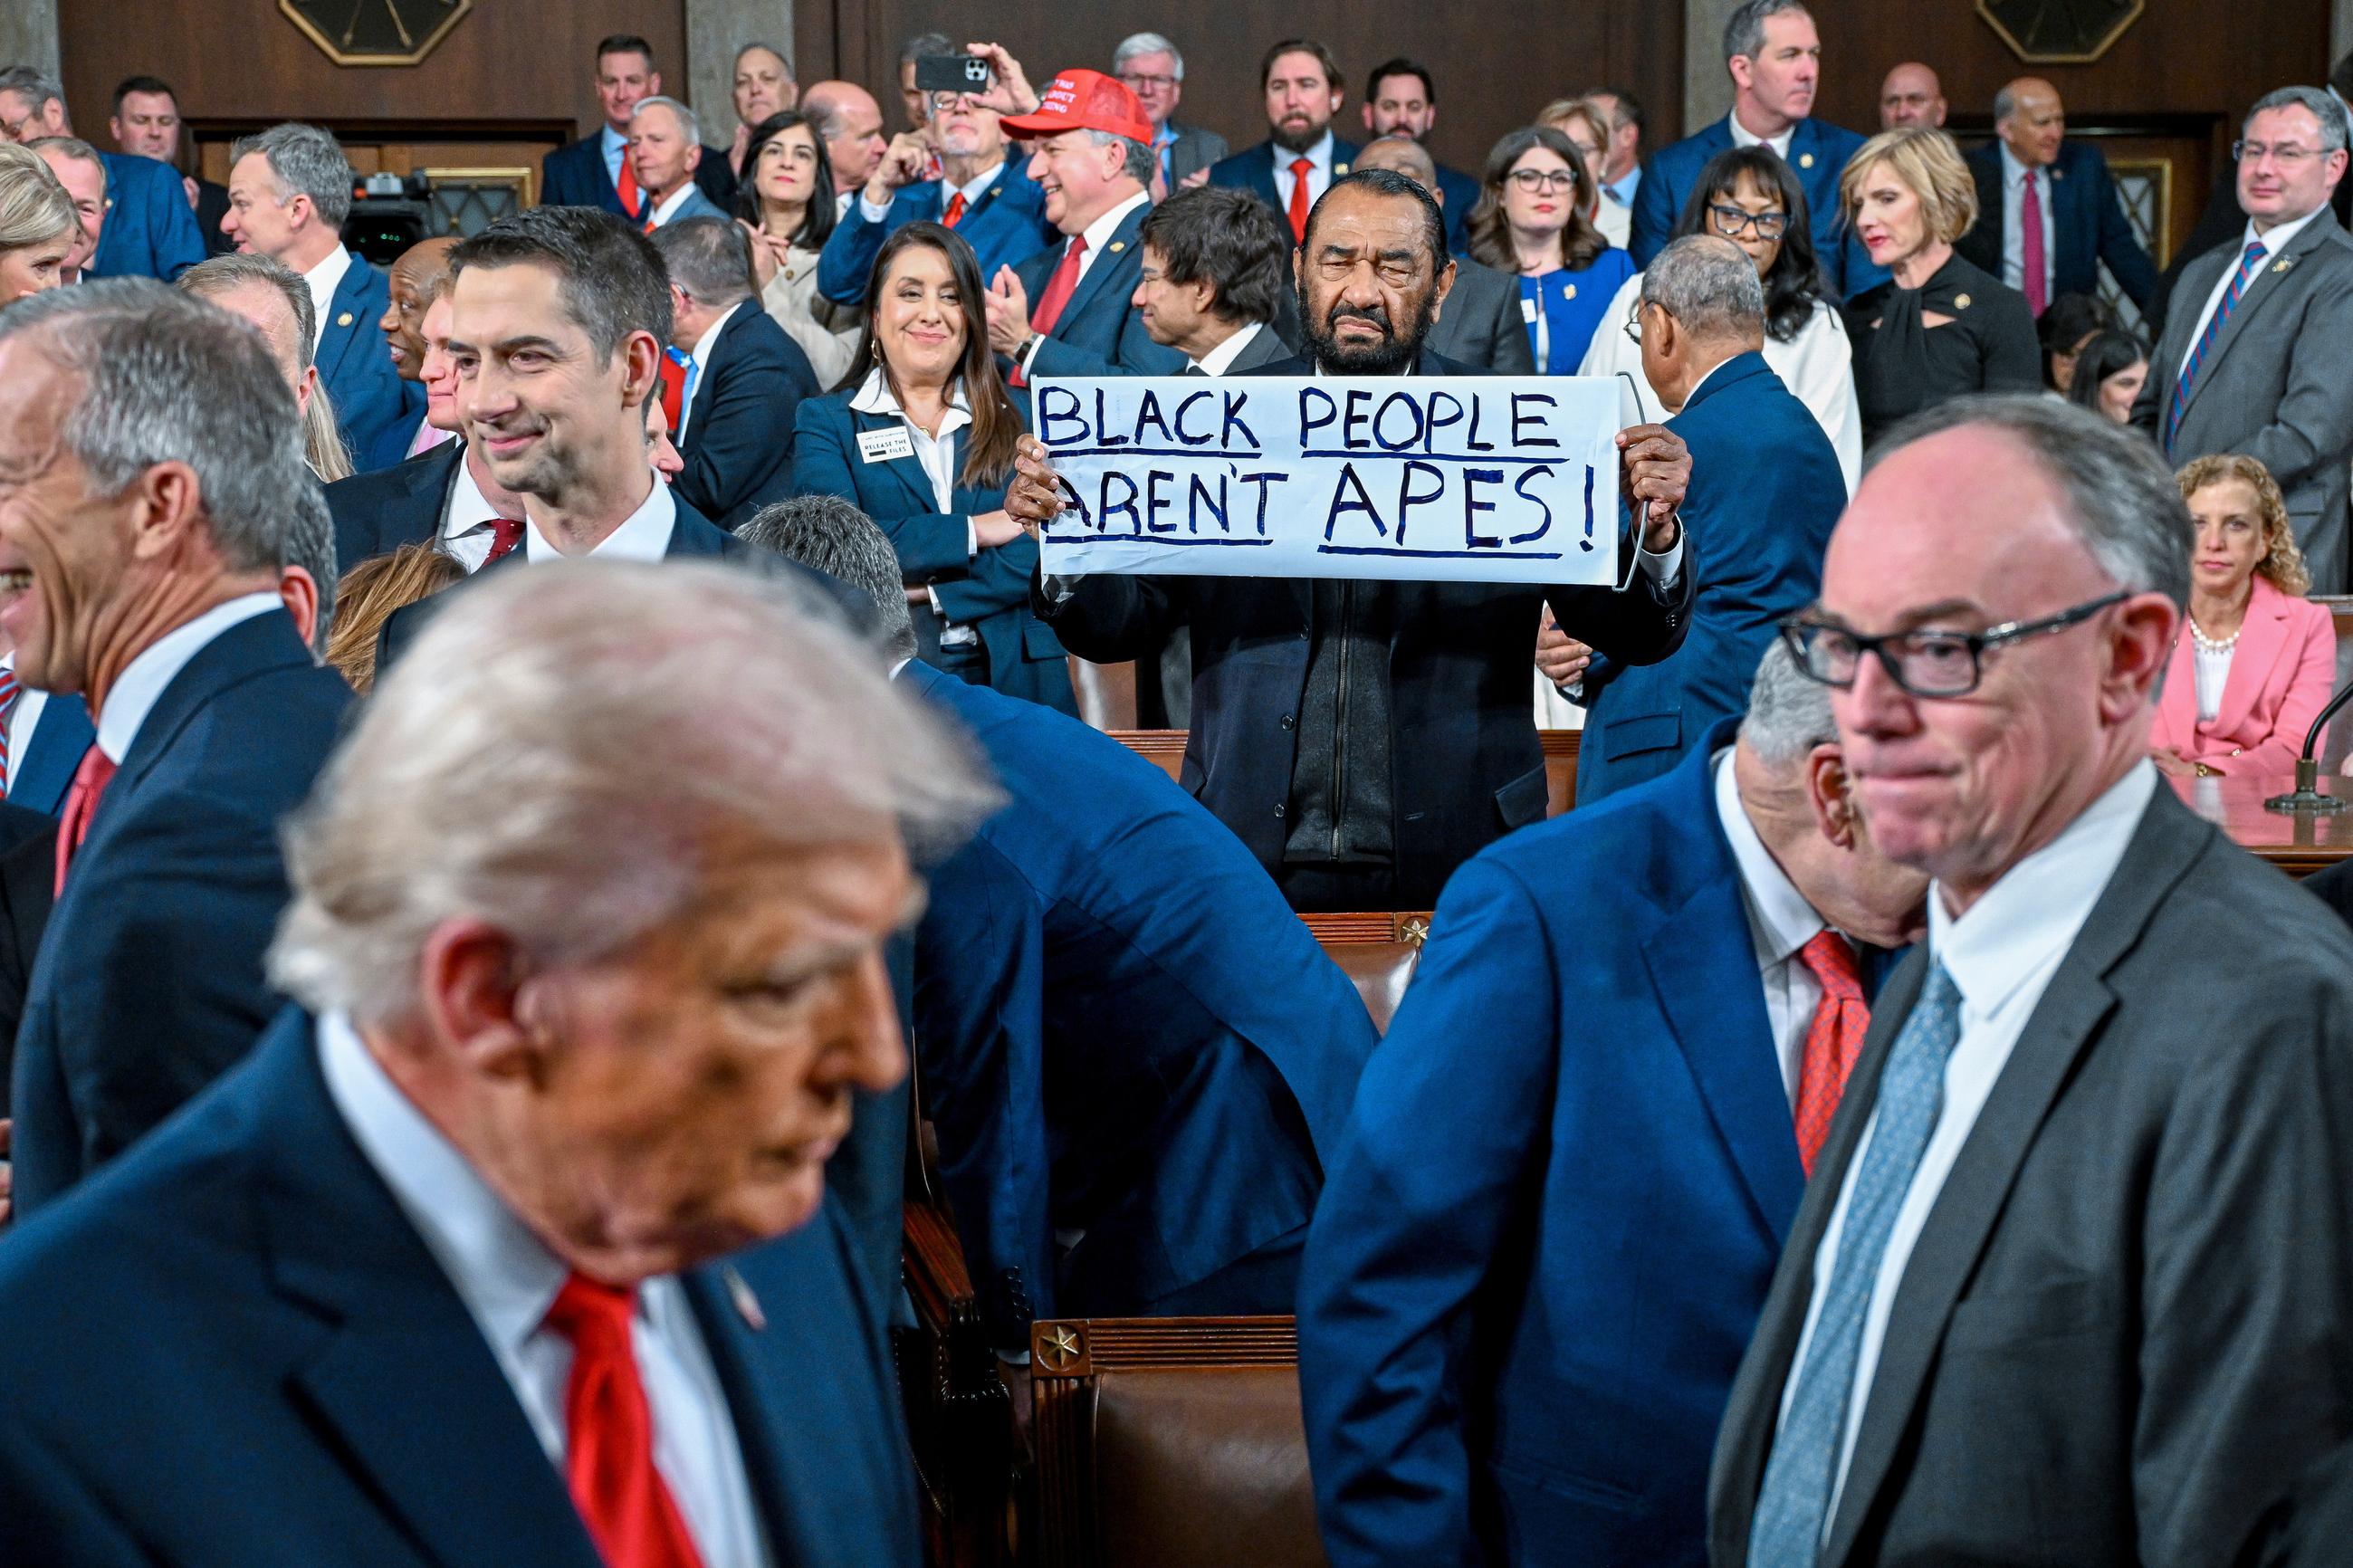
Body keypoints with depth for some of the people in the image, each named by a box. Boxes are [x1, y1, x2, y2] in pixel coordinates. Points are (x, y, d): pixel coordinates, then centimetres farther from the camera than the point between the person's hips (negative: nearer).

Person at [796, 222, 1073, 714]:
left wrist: (927, 594, -11)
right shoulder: (826, 421, 9)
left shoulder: (1020, 419, 13)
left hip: (1017, 679, 2)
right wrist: (973, 530, -8)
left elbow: (1048, 551, -1)